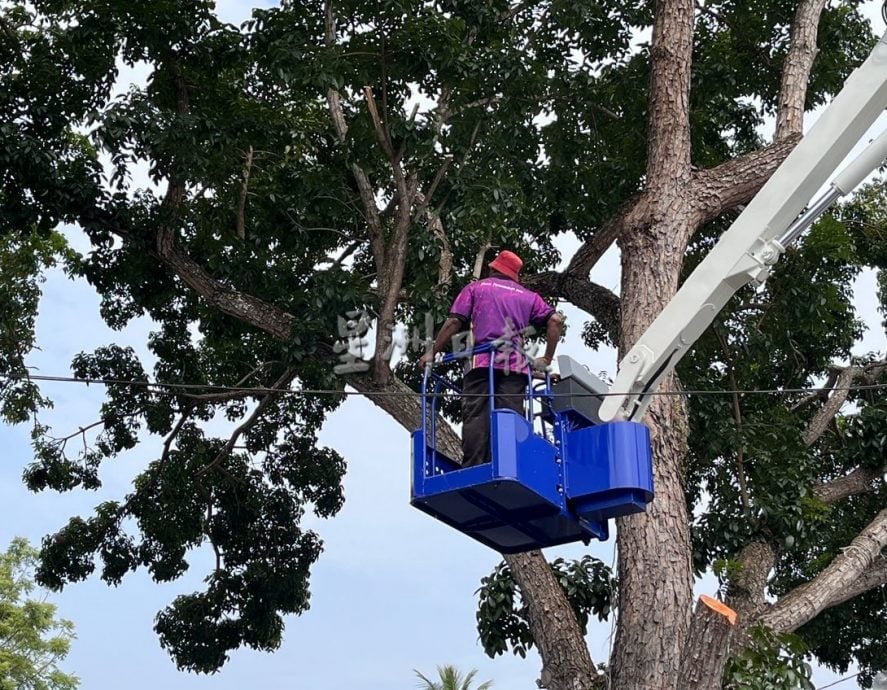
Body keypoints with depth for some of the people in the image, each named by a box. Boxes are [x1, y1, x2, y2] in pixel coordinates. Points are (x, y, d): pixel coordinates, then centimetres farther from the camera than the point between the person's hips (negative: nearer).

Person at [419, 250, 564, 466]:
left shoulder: (475, 288, 20)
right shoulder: (528, 296, 25)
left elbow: (454, 322, 7)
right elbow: (556, 320, 10)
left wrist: (432, 352, 12)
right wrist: (547, 359, 13)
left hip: (481, 362, -1)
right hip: (515, 366, 2)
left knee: (476, 417, -9)